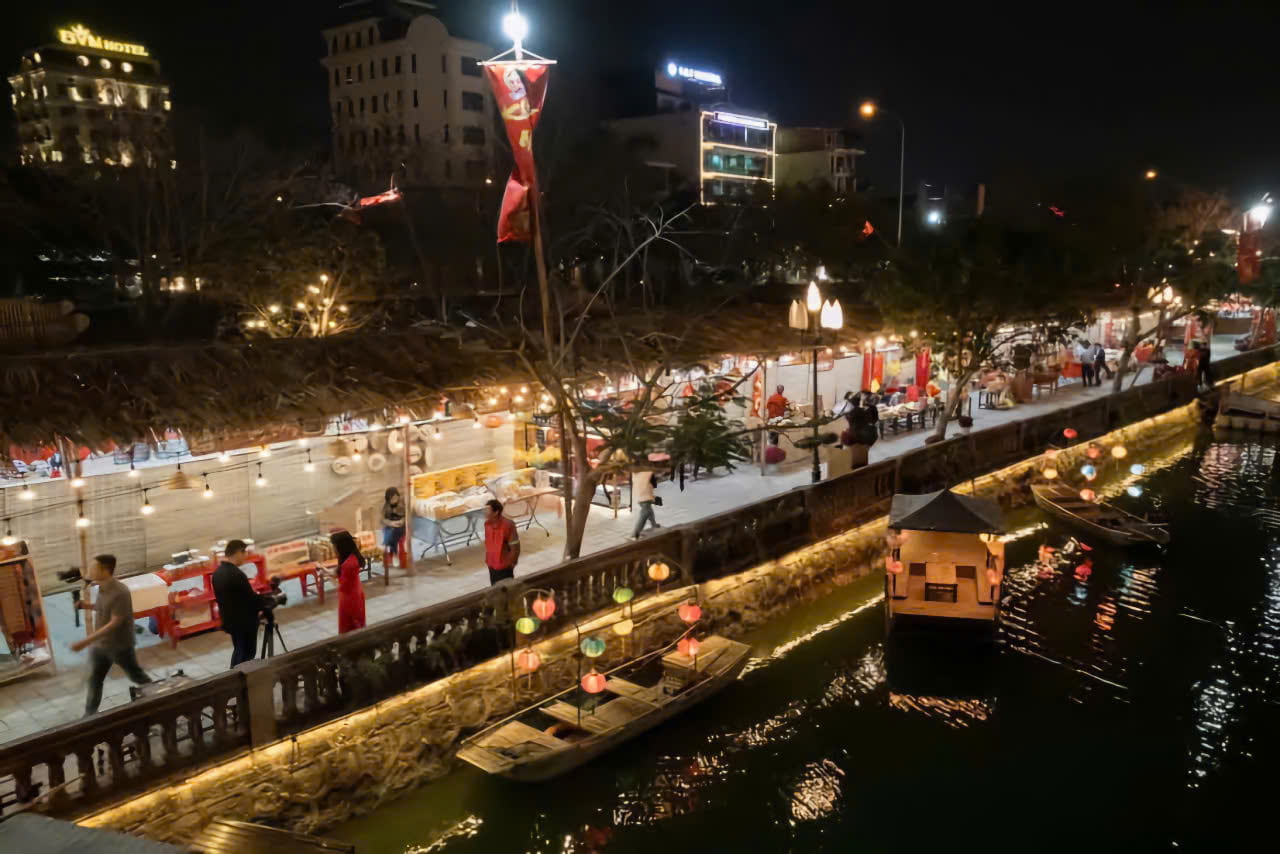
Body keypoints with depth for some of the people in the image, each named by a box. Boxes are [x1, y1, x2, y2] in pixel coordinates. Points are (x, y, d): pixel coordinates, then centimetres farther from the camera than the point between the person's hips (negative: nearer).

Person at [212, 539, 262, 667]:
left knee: (238, 651, 20)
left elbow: (221, 597, 10)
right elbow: (251, 599, -20)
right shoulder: (236, 574, -26)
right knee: (247, 654, 5)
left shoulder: (217, 573, 1)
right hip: (245, 622, -8)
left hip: (229, 620, 8)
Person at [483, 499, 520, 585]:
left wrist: (511, 564, -12)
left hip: (504, 566, -6)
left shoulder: (508, 525, -24)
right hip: (491, 565, 6)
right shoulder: (487, 524, -4)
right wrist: (487, 559, 12)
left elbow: (515, 548, -17)